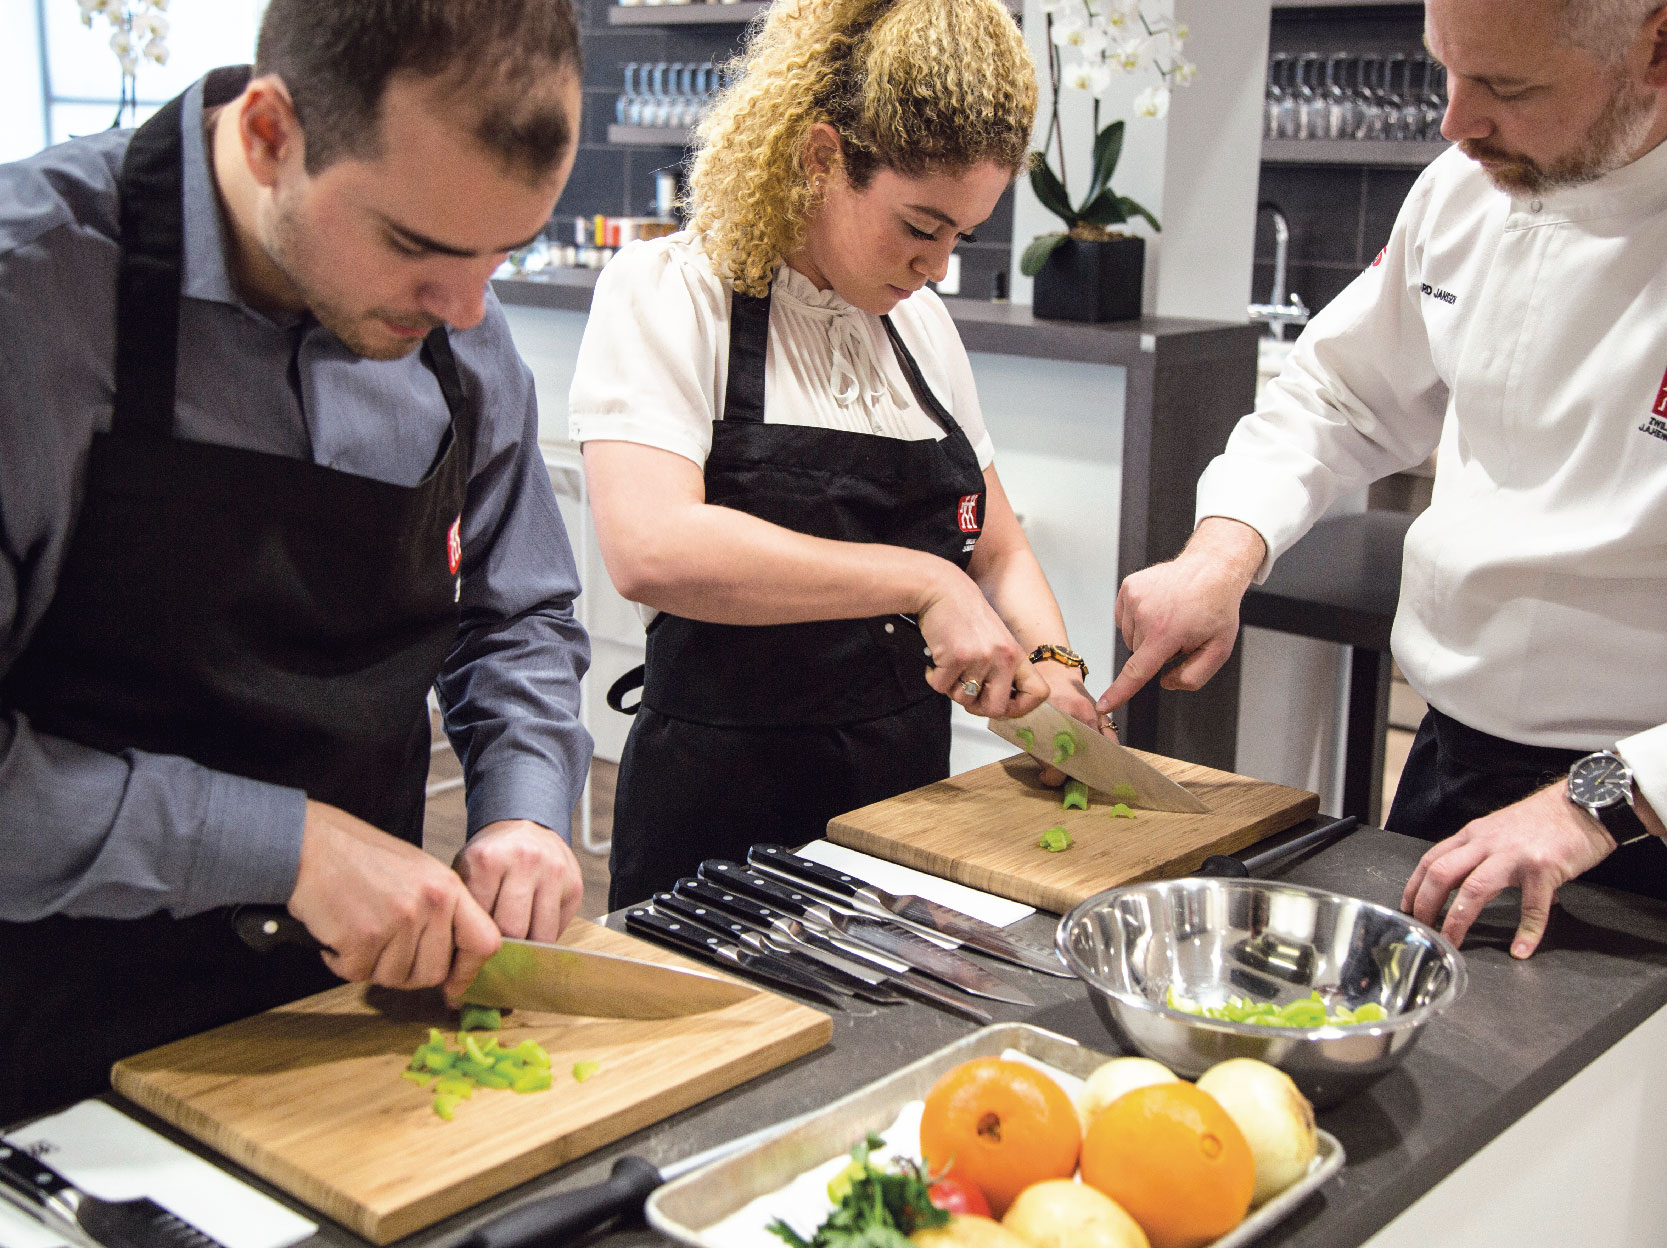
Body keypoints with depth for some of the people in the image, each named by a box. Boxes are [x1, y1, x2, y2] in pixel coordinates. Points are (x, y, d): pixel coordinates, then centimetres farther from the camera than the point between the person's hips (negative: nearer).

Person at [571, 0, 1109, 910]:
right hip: (719, 826, -6)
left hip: (907, 813, 6)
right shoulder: (665, 296, -11)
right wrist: (921, 582, -27)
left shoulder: (922, 324, 9)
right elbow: (650, 548, -27)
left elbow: (996, 551, 17)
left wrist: (1049, 662, -3)